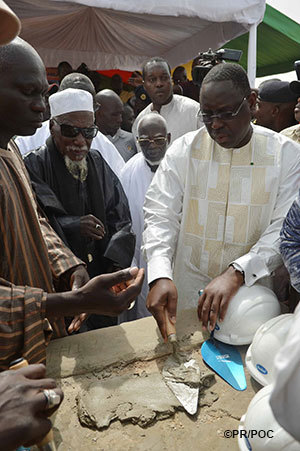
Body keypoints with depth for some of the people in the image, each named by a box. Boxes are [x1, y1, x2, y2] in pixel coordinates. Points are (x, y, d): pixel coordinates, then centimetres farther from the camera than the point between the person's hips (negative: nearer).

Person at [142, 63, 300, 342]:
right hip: (187, 294, 1)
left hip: (253, 289, 0)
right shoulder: (183, 149, -5)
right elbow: (160, 215, -10)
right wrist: (160, 275, -26)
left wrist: (236, 273, -29)